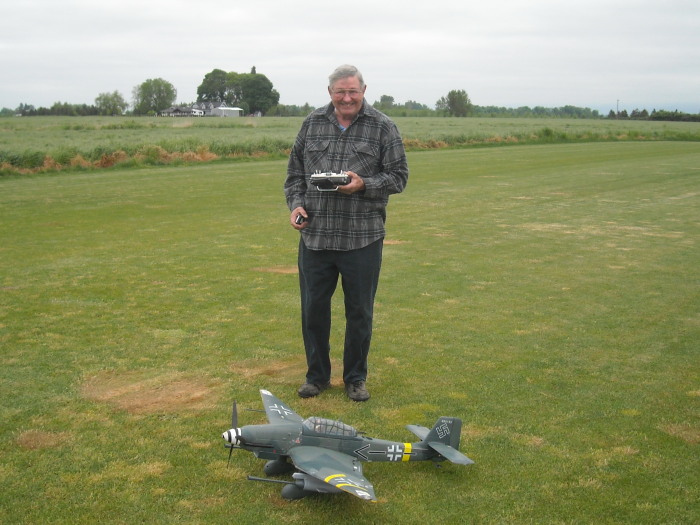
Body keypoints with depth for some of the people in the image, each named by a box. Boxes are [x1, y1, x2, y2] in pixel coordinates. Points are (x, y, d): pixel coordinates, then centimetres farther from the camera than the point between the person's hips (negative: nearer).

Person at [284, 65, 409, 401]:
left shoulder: (382, 127, -1)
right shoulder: (312, 124, 8)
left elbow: (398, 176, -1)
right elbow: (295, 171, 14)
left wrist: (364, 185, -17)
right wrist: (296, 203, -1)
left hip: (363, 239, -2)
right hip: (314, 235, 3)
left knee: (359, 312, 8)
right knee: (313, 309, 10)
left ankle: (355, 379, 26)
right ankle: (317, 375, 28)